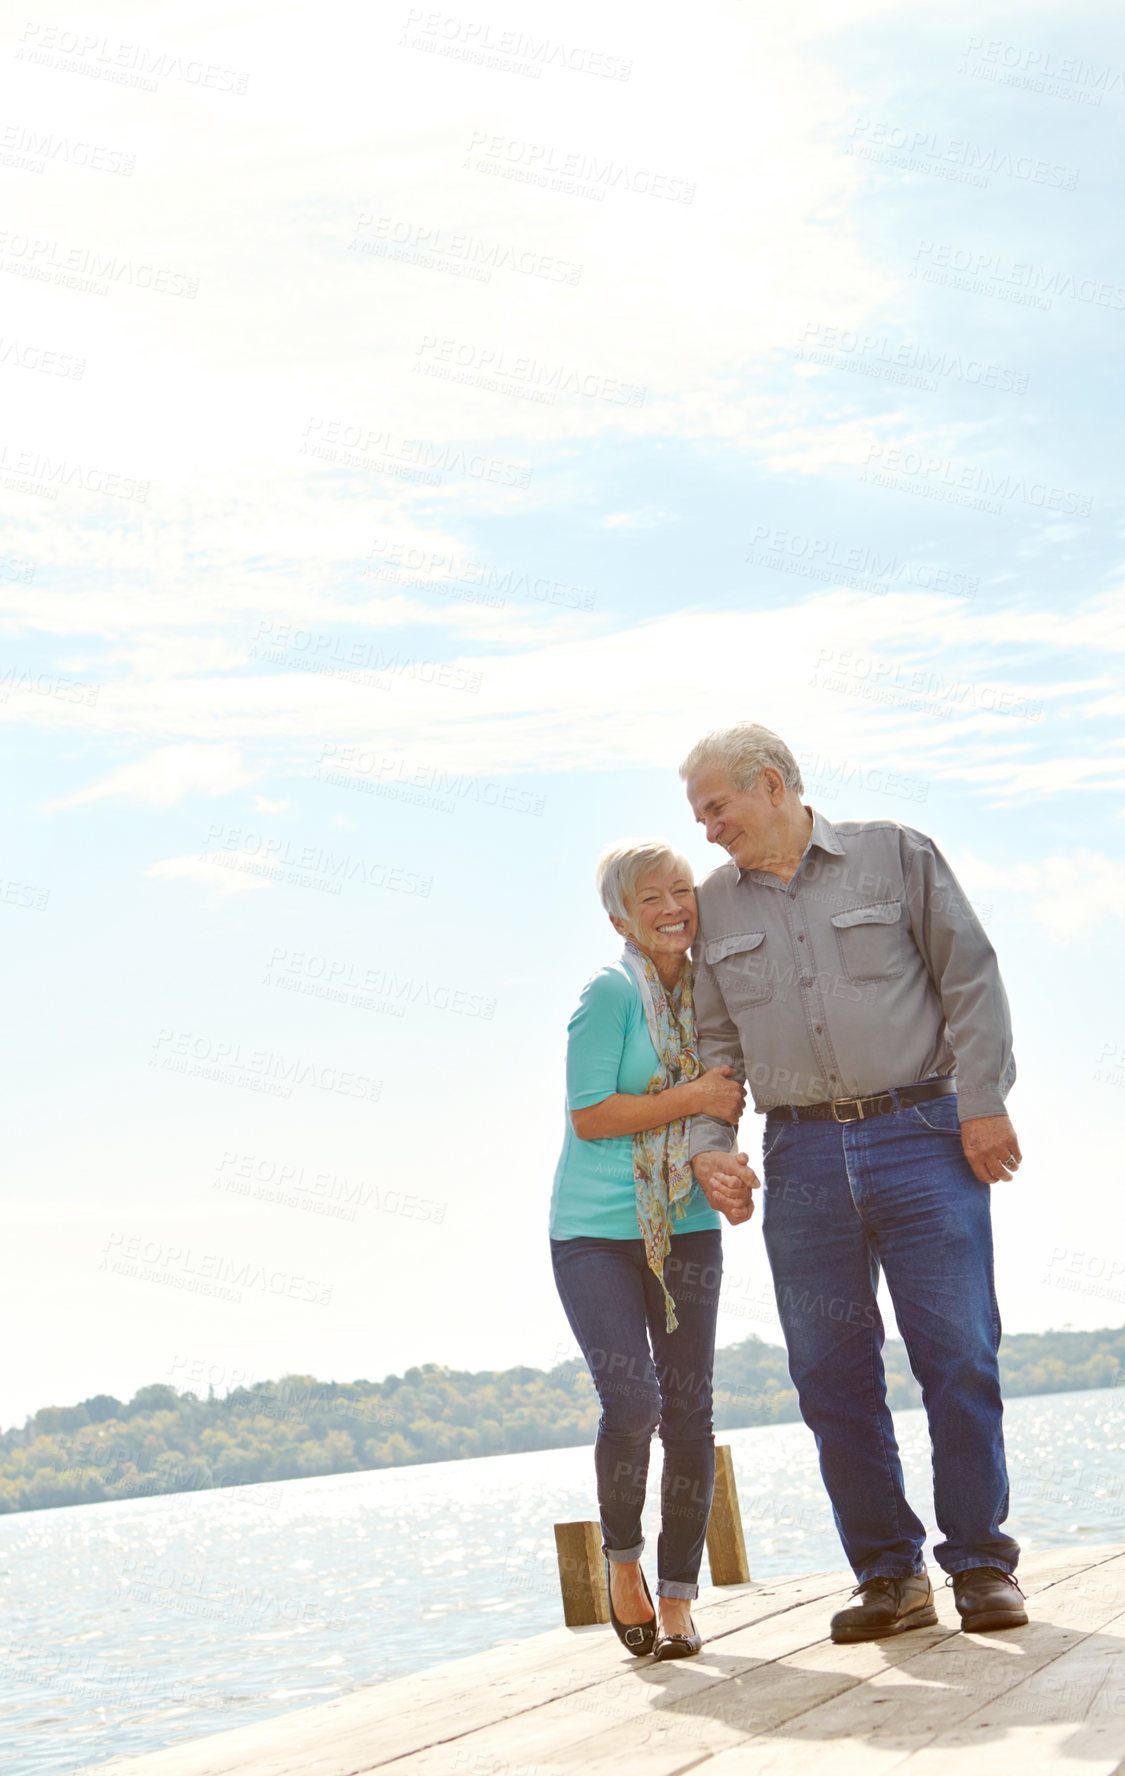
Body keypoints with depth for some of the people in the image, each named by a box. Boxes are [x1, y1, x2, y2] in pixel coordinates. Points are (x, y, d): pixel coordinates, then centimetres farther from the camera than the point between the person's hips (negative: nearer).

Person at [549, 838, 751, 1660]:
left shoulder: (708, 991, 7)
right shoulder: (610, 993, -11)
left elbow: (716, 1113, 12)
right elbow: (590, 1115, -15)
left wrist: (718, 1175, -7)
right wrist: (694, 1099, -16)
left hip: (686, 1230, 5)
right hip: (597, 1232, -5)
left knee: (689, 1411, 4)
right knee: (631, 1399, -17)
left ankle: (679, 1594, 14)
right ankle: (622, 1557, 9)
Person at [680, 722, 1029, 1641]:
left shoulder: (894, 854, 4)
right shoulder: (718, 904, 14)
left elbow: (970, 979, 1)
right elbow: (716, 1041, 14)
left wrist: (982, 1104, -7)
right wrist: (710, 1141, -1)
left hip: (922, 1134, -3)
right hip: (802, 1158, 3)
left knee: (959, 1355, -5)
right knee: (832, 1375, 1)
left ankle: (982, 1562, 7)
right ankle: (889, 1574, 11)